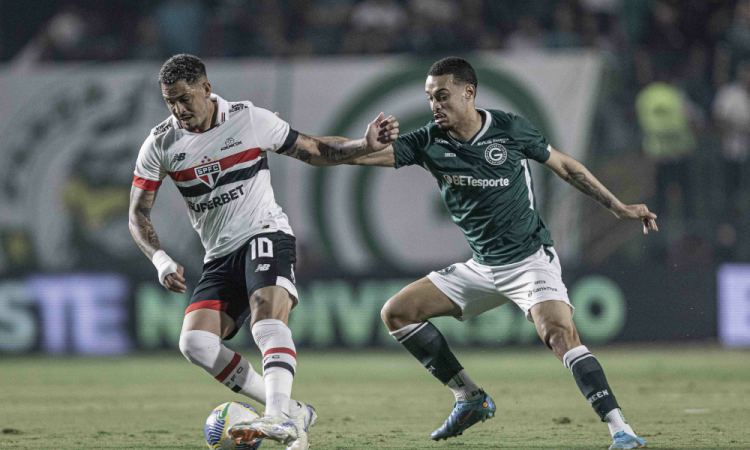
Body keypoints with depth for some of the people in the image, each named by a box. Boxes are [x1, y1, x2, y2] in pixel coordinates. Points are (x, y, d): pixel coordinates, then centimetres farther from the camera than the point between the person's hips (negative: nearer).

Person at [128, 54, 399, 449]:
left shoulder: (250, 120, -4)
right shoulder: (160, 144, 1)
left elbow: (314, 151, 7)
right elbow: (138, 213, 4)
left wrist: (366, 146, -10)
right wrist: (161, 260, -14)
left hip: (265, 234, -4)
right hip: (220, 255, 4)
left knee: (268, 317, -32)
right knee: (195, 343, -18)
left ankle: (279, 416, -50)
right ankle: (293, 414, -13)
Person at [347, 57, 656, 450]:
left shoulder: (510, 129, -10)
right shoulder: (429, 142, -4)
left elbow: (565, 167, 4)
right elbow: (362, 154, -11)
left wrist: (618, 207, 4)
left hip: (530, 259, -5)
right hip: (481, 268, 6)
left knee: (559, 331, -30)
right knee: (396, 313, 1)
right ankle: (470, 399, 8)